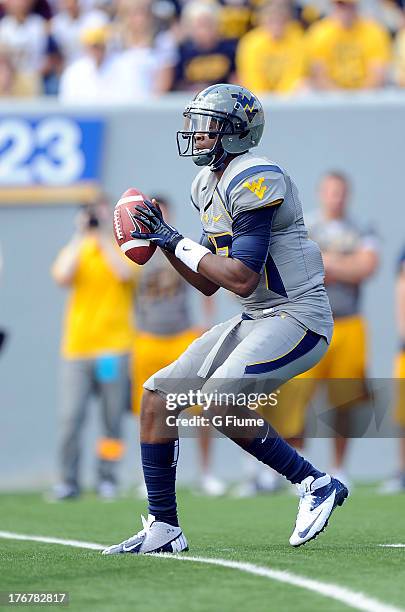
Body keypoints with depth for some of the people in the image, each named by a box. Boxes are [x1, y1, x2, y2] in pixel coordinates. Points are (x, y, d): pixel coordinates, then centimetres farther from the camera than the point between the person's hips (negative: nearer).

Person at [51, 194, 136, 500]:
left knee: (113, 420, 0)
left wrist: (104, 236, -8)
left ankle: (107, 480, 9)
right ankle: (68, 482, -1)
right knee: (71, 418, -7)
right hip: (76, 348, 1)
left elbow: (125, 273, -14)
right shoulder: (76, 250, 12)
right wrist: (80, 237, -4)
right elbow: (62, 276, -7)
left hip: (115, 348, -1)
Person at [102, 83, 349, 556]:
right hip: (255, 320, 10)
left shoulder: (254, 180, -18)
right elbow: (208, 283, 18)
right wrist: (163, 240, 4)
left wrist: (179, 243, -15)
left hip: (298, 318, -10)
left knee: (219, 401, -27)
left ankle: (316, 485, -10)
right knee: (157, 398, 3)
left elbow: (242, 279, -24)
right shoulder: (208, 184, 12)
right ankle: (163, 529, 9)